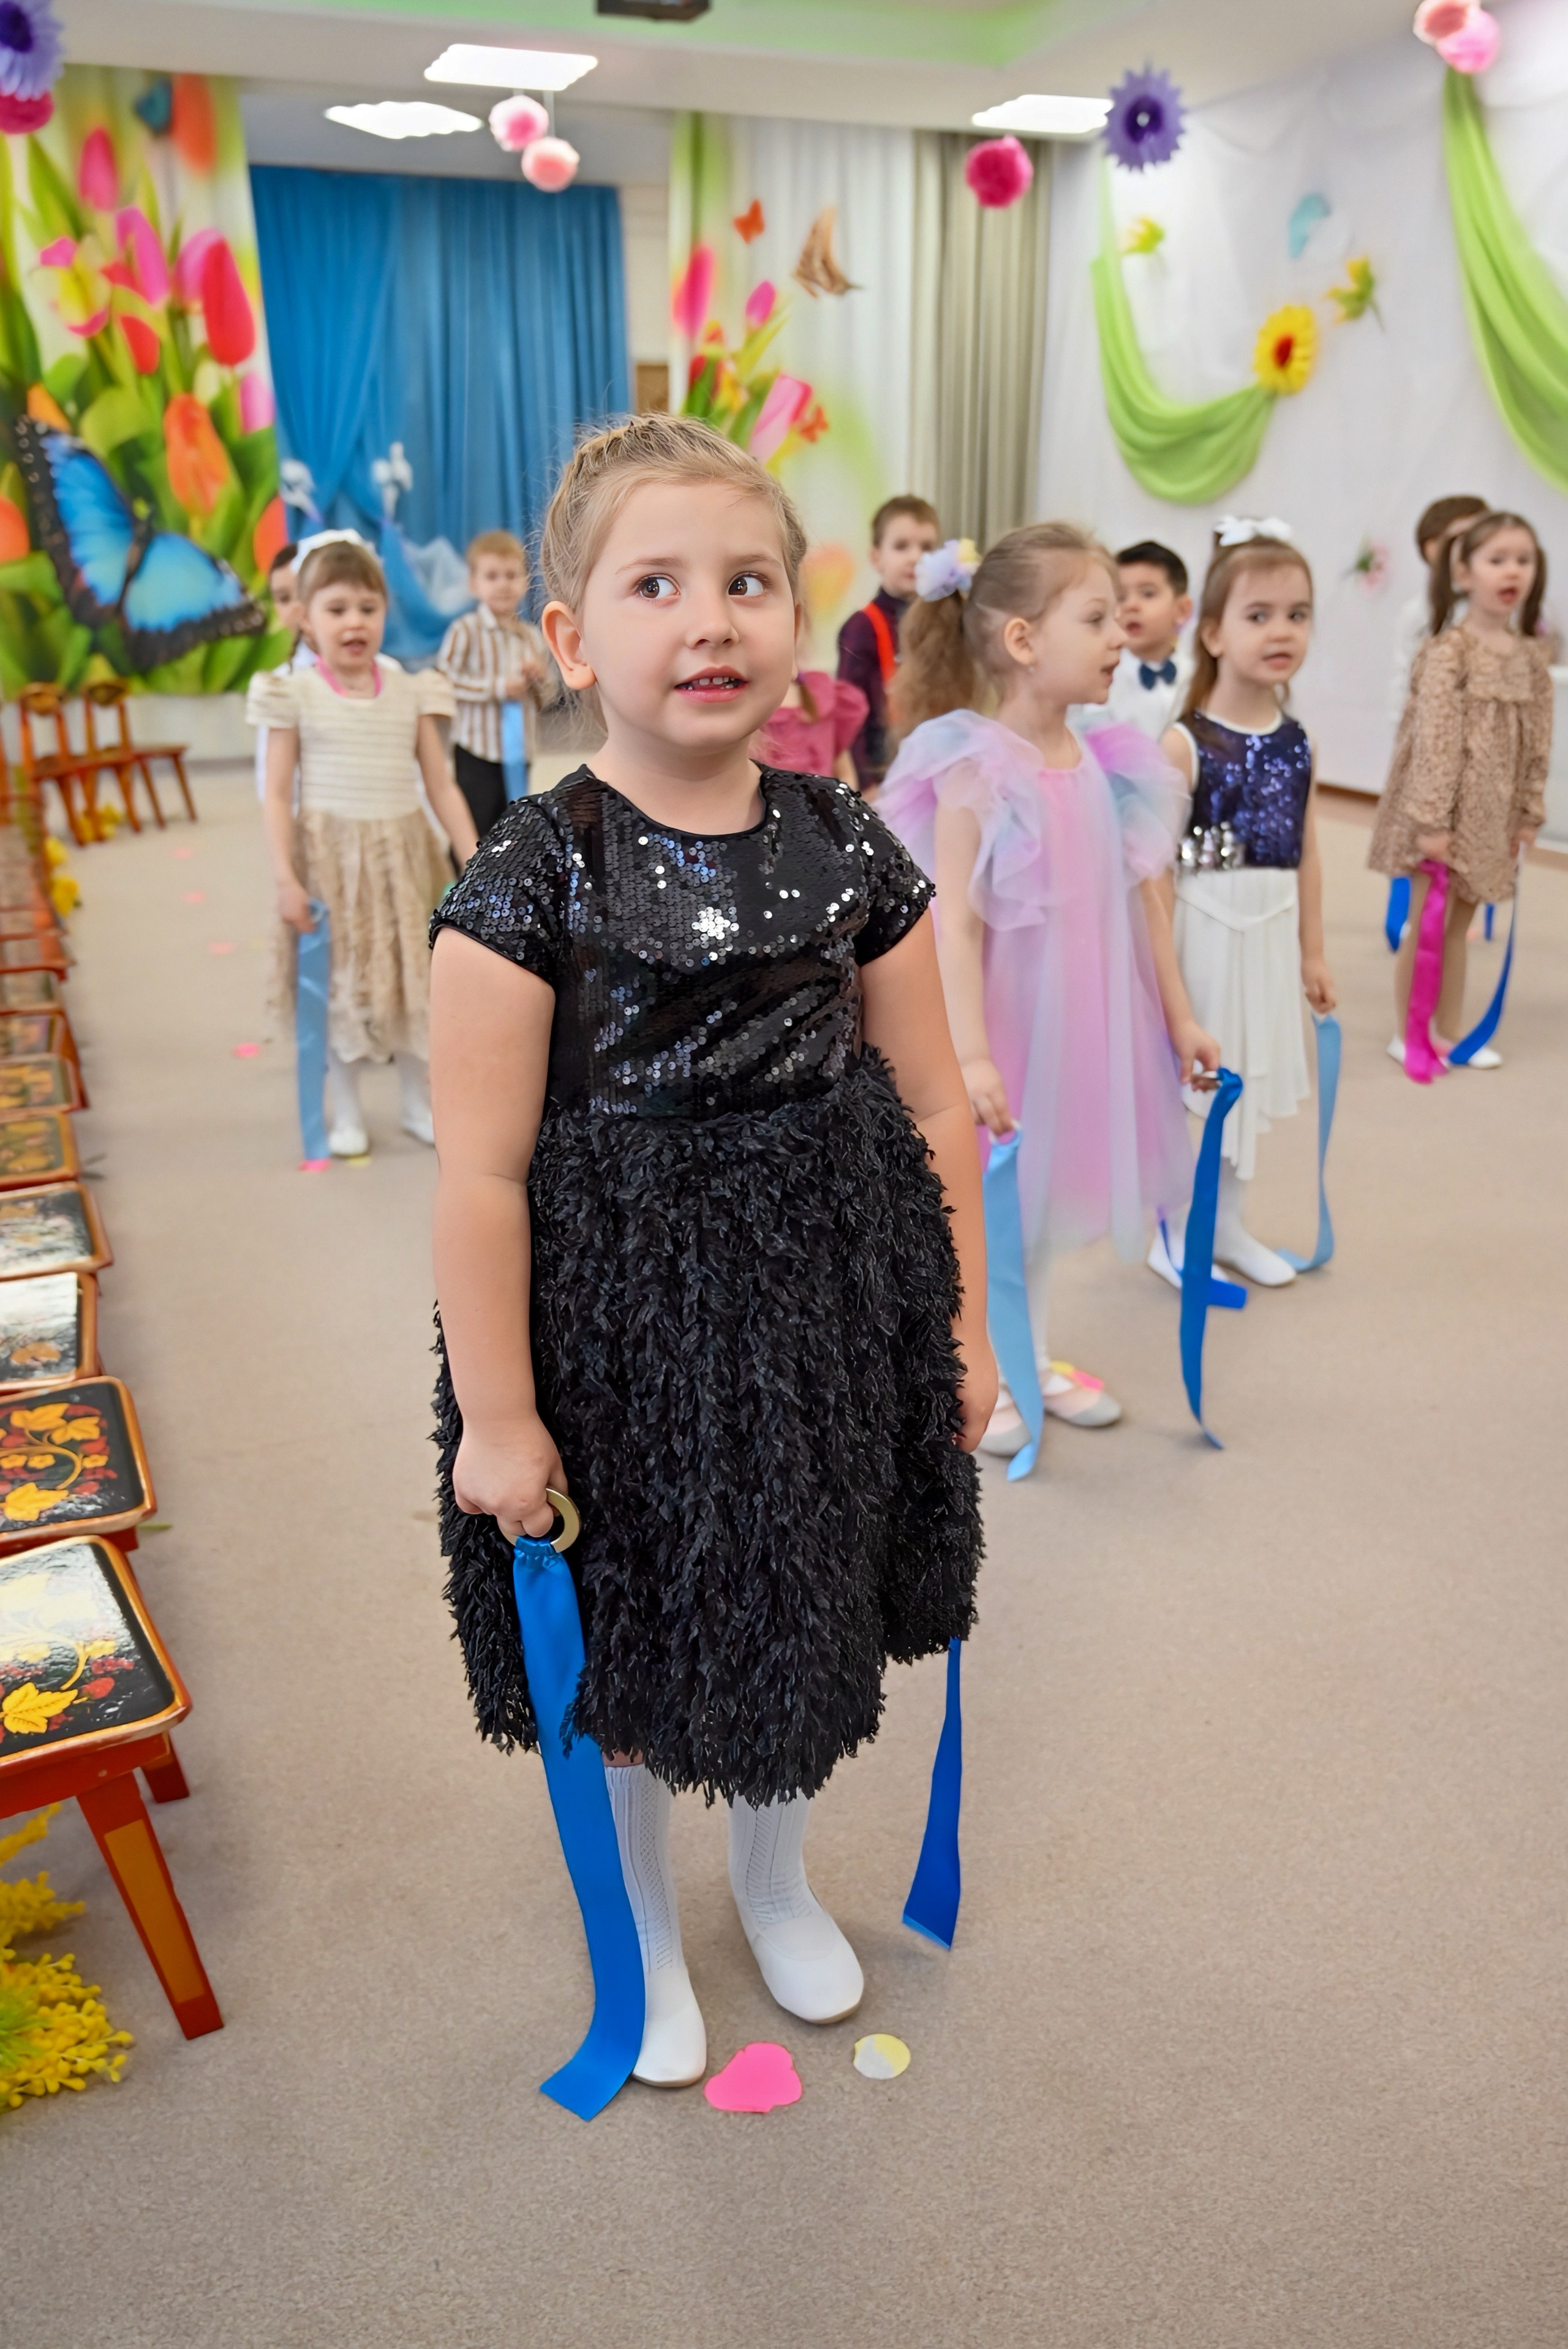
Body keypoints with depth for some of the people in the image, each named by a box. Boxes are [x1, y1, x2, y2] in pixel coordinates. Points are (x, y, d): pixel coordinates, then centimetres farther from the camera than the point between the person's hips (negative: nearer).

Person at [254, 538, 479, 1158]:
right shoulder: (296, 695, -4)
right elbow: (278, 795, -4)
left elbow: (442, 787, 4)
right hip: (329, 856, -2)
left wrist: (475, 863, -2)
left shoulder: (410, 692, 4)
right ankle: (346, 1113, 20)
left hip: (403, 855, 3)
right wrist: (286, 878, -12)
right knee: (340, 983, 5)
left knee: (414, 977, 9)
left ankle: (418, 1104, 25)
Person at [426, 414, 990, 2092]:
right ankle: (643, 1937, 46)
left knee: (807, 1613, 22)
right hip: (619, 1311, -4)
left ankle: (777, 1885, 54)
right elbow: (483, 1173, -16)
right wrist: (495, 1415, -13)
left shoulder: (849, 849, -3)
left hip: (828, 1299, 4)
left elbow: (932, 1103, 3)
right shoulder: (531, 879, -16)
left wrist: (961, 1320, 6)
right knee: (625, 1651, 15)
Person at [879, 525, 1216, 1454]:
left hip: (1084, 1020, 6)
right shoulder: (976, 768, -17)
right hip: (1005, 1019, -6)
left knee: (1046, 1190, 19)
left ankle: (1031, 1356, 37)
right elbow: (956, 922, -20)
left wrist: (1179, 1018, 10)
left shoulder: (1109, 763, 1)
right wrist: (971, 1053, -24)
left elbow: (1145, 902, 7)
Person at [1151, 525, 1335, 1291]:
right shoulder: (1187, 743, -14)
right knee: (1188, 1082, 3)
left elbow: (1306, 855, 10)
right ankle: (1175, 1235, 20)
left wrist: (1312, 952, 12)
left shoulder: (1296, 742, 5)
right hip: (1204, 930, -6)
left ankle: (1226, 1224, 32)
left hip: (1271, 933, 6)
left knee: (1246, 1080, 15)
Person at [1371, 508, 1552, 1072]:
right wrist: (1431, 821, -21)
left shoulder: (1531, 655, 6)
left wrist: (1529, 812, 8)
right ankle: (1406, 1034, 14)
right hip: (1445, 809, -6)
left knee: (1458, 922, 15)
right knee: (1425, 923, 2)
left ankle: (1450, 1031, 25)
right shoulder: (1449, 651, -13)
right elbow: (1435, 740, -18)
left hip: (1492, 813, 6)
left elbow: (1537, 741, 10)